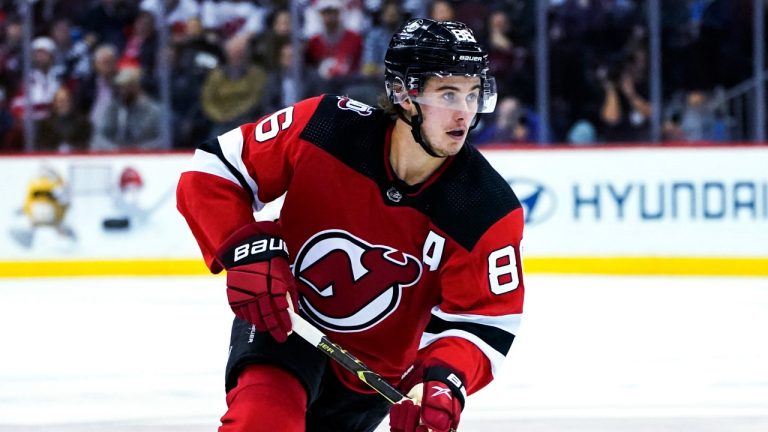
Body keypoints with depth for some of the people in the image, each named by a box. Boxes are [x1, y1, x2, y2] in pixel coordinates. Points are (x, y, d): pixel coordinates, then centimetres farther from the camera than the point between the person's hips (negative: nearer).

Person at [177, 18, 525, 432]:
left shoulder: (490, 212, -22)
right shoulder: (321, 130, -24)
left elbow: (481, 320, -18)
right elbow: (210, 170, -14)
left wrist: (441, 380, -39)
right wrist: (246, 250, -30)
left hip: (377, 368, 3)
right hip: (282, 318, -3)